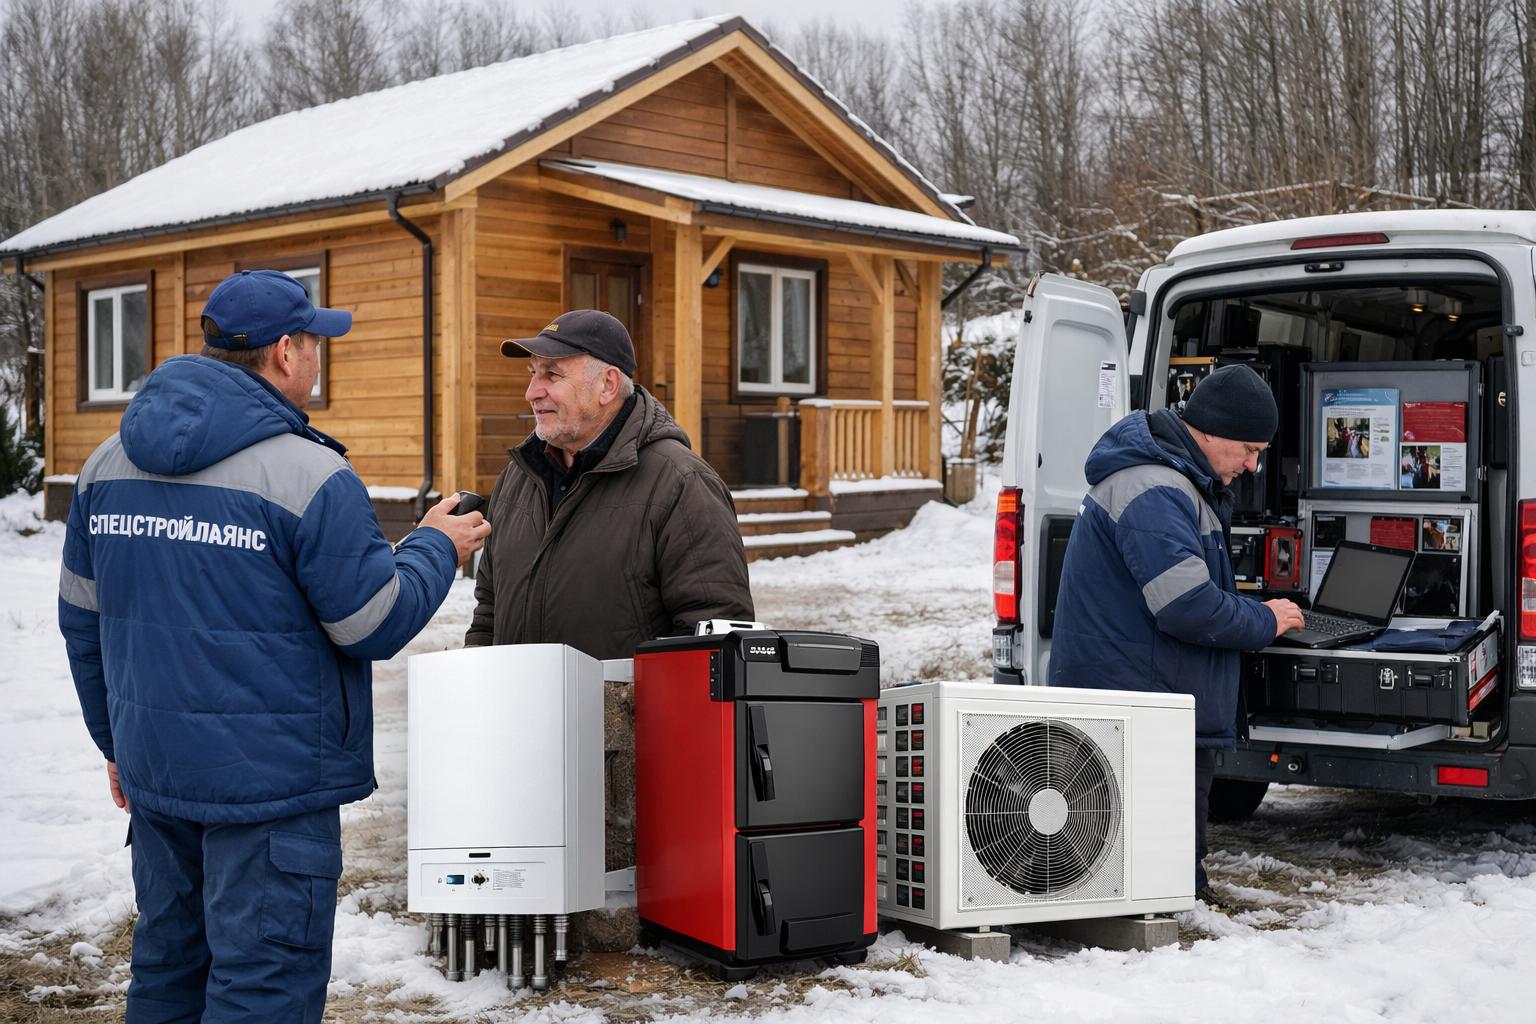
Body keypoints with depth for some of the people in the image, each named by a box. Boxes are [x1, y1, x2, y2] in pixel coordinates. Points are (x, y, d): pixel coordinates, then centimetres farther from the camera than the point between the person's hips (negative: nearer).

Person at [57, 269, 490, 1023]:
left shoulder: (108, 463, 5)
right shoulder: (310, 475, -17)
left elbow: (83, 621, 12)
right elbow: (377, 626, -12)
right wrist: (436, 548, 5)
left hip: (153, 772, 7)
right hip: (271, 784, -7)